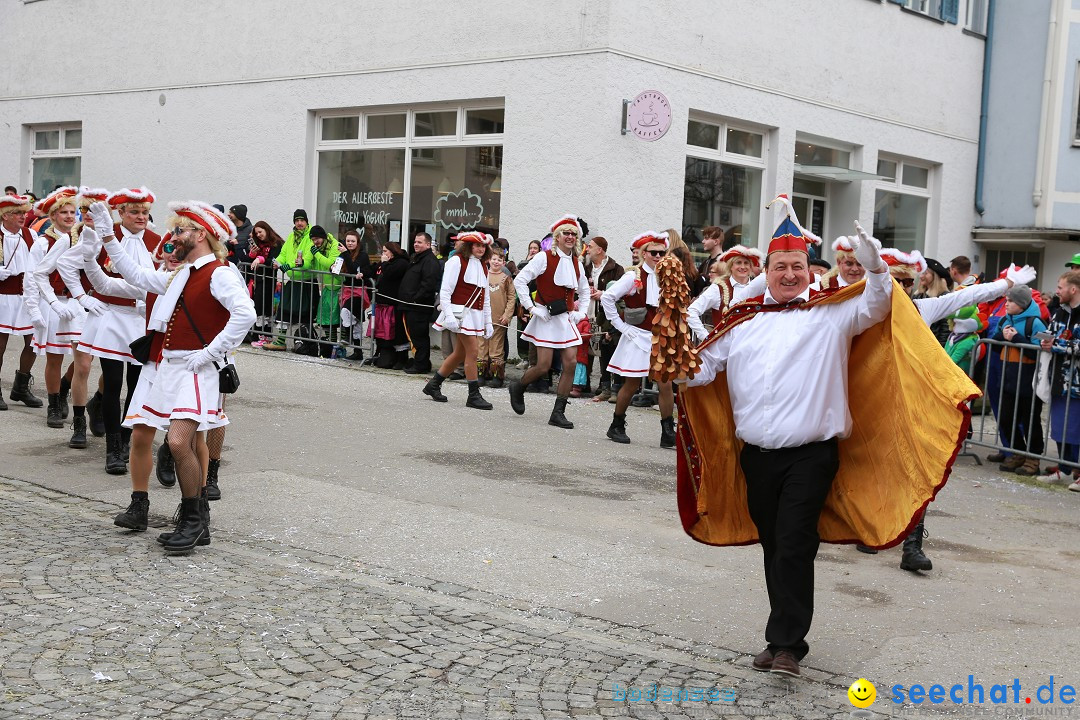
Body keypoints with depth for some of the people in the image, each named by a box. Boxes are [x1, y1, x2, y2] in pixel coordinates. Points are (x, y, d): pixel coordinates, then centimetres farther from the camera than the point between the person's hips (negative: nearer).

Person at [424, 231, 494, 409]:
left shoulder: (483, 266, 16)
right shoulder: (457, 261, -6)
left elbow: (486, 297, 20)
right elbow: (445, 291, -10)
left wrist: (488, 322, 17)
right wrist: (448, 315, -19)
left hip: (476, 314, 8)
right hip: (461, 312, -8)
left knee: (460, 353, 12)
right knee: (472, 352, -10)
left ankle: (433, 384, 25)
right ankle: (474, 395, -4)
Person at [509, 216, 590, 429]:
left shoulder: (576, 263, 10)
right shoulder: (544, 257, -7)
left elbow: (584, 291, 27)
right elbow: (519, 281, -10)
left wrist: (580, 312, 13)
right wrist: (531, 308, -13)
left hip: (566, 318, 6)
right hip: (547, 317, -5)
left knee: (571, 362, -5)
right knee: (543, 367, -7)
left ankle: (558, 413, 2)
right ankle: (517, 388, 25)